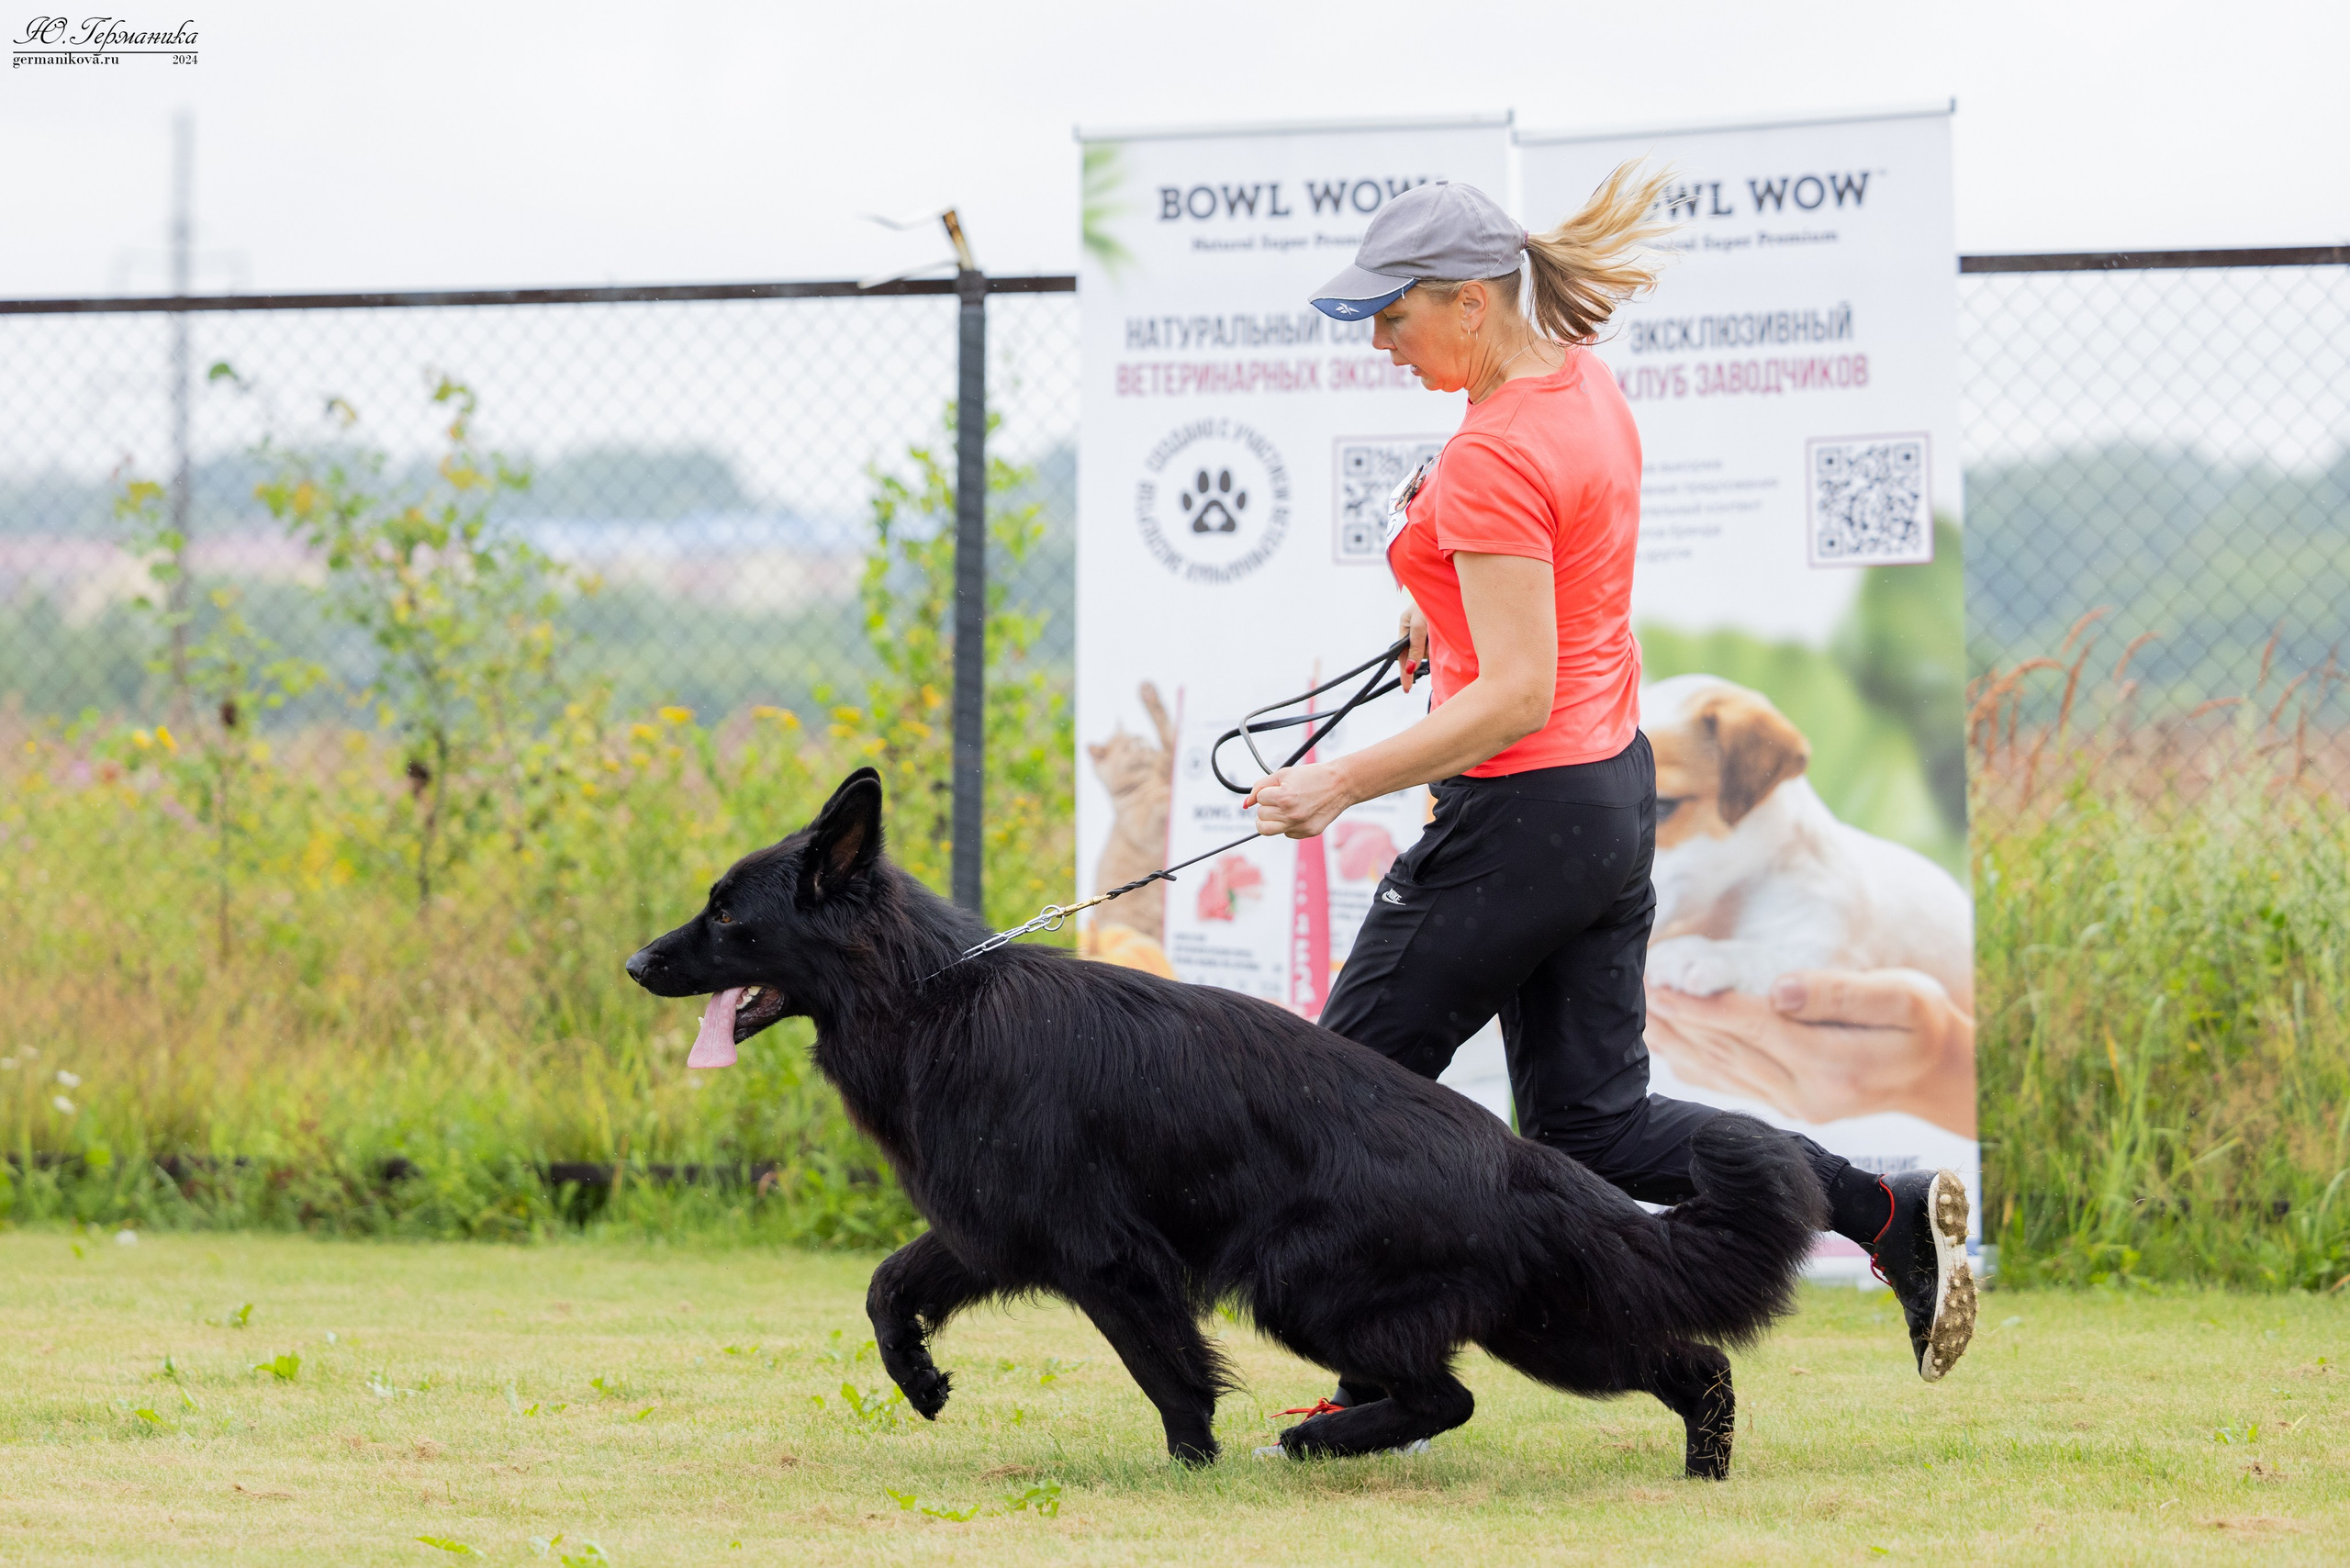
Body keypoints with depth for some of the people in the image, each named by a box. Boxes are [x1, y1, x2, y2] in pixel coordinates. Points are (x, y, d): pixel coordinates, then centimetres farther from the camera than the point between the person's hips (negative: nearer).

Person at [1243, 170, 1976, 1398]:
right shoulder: (1582, 382, 5)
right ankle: (1889, 1212, 2)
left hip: (1522, 814, -9)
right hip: (1615, 790, 9)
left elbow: (1516, 699, -25)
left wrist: (1341, 785, -22)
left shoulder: (1493, 457, -22)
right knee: (1593, 1124, 12)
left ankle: (1389, 1383, 13)